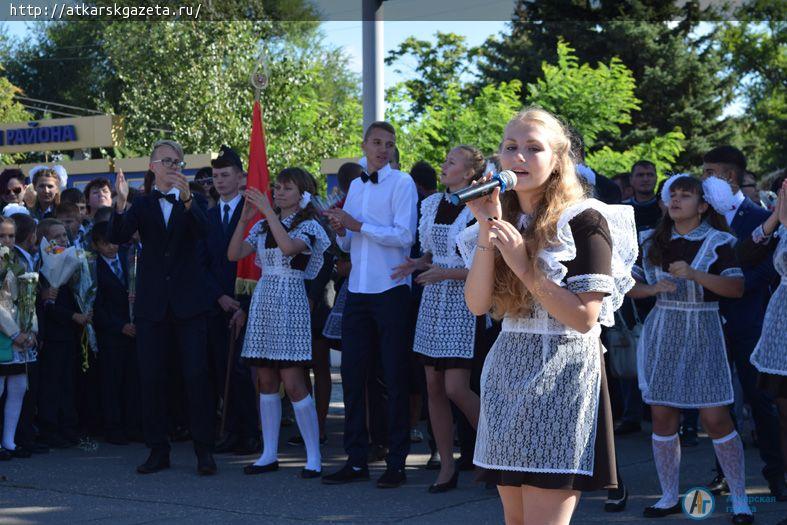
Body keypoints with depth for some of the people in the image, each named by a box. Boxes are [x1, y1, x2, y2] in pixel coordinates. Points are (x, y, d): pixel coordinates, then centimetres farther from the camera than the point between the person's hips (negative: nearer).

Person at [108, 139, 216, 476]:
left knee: (196, 376, -5)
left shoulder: (192, 202, 7)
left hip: (188, 302, -2)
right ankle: (158, 451, 13)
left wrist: (186, 197, -31)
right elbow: (117, 238, -7)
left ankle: (204, 451, 1)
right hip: (152, 304, 2)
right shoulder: (142, 205, 10)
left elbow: (202, 231, -14)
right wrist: (120, 203, -24)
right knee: (151, 378, 4)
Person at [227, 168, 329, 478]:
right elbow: (234, 254, 3)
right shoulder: (262, 227, 13)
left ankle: (314, 457, -4)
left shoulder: (309, 227, -2)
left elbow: (289, 247, -23)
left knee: (293, 383, -10)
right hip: (263, 300, 6)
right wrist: (244, 218, -6)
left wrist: (268, 210, -20)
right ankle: (269, 454, 14)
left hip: (290, 303, -6)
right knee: (266, 382, 8)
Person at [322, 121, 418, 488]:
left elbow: (404, 235, -16)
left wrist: (358, 225, -16)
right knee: (353, 375, 7)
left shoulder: (402, 183, -4)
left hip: (391, 291, -6)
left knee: (395, 378, 0)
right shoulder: (355, 186, 16)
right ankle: (356, 460, 15)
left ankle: (397, 462, 7)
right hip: (358, 291, 6)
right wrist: (341, 231, -1)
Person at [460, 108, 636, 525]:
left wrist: (524, 267, -17)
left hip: (562, 375, -6)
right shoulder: (504, 220, 12)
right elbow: (477, 304, 0)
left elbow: (584, 318, -15)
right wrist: (487, 231, -8)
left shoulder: (583, 221, -8)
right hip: (507, 373, 7)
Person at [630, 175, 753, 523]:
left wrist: (694, 274, -25)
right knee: (662, 416, 4)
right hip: (661, 334, 4)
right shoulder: (652, 242, 9)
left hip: (701, 334, -4)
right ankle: (669, 497, 15)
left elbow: (736, 288, -15)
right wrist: (654, 288, -13)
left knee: (715, 418, -6)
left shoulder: (717, 241, -3)